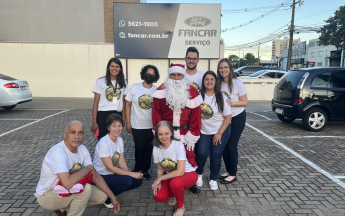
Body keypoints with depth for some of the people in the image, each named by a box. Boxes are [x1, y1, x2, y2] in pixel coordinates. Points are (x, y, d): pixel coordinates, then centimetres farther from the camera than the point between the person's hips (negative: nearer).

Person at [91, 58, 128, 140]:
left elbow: (123, 103, 11)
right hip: (102, 116, -2)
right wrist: (94, 122, -6)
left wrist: (123, 119, 5)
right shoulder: (101, 81, 1)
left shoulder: (123, 83, 9)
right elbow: (95, 103, -1)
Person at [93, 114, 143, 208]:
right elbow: (110, 168, -23)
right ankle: (106, 199, -5)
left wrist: (128, 172, -18)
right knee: (128, 180, -28)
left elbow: (121, 162, 1)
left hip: (113, 173, 8)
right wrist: (131, 174, -24)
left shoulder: (120, 140, 0)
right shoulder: (103, 143, -23)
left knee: (138, 181, -5)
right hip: (100, 176, -8)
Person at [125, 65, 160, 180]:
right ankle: (137, 168, 33)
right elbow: (128, 104, 1)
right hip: (137, 126, -1)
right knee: (139, 148, 8)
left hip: (152, 126, 1)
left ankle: (145, 170, 28)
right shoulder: (134, 87, -2)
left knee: (148, 148, 9)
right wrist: (128, 122, -2)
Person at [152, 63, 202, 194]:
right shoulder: (161, 91, -5)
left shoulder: (192, 92, -4)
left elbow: (196, 115, -4)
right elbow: (156, 113, -5)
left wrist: (192, 135, -6)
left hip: (185, 133, 0)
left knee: (189, 157, 8)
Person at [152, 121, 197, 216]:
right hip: (170, 176, 5)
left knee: (174, 182, -37)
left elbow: (180, 171, -27)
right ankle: (174, 195, 16)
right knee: (158, 197, -19)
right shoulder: (156, 149, -9)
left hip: (188, 174, -5)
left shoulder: (178, 145, -25)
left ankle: (181, 207, -6)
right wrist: (158, 181, -16)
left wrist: (160, 178, -22)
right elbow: (160, 169, 3)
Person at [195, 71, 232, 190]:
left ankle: (213, 179, 23)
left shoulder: (221, 98, -8)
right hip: (204, 131, 1)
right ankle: (199, 174, 20)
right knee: (202, 153, -11)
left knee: (216, 155, -1)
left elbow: (228, 117, -6)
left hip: (221, 131, 0)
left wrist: (219, 133, -10)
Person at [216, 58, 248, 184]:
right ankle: (228, 171, 26)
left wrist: (232, 102, -27)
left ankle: (233, 174, 13)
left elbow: (245, 102, -12)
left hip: (237, 118, -5)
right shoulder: (218, 83, -1)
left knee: (231, 146, -3)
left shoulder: (237, 83, -14)